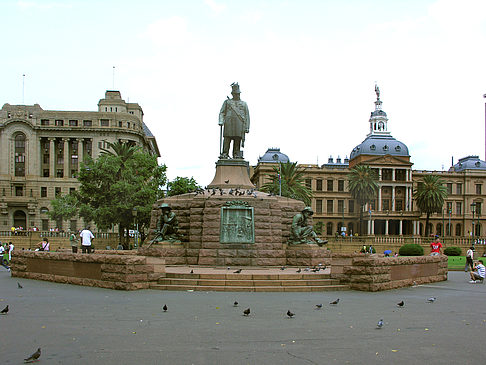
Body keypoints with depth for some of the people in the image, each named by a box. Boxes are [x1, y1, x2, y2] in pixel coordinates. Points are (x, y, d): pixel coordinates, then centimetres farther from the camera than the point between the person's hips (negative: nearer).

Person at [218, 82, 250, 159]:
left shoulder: (244, 104, 19)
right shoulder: (227, 102, 17)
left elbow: (247, 116, 13)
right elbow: (222, 113, 11)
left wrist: (247, 128, 3)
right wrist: (221, 121, -7)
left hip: (239, 125, 1)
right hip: (229, 123, -1)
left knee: (238, 140, -6)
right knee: (227, 139, -9)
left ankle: (236, 154, -5)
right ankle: (224, 154, -11)